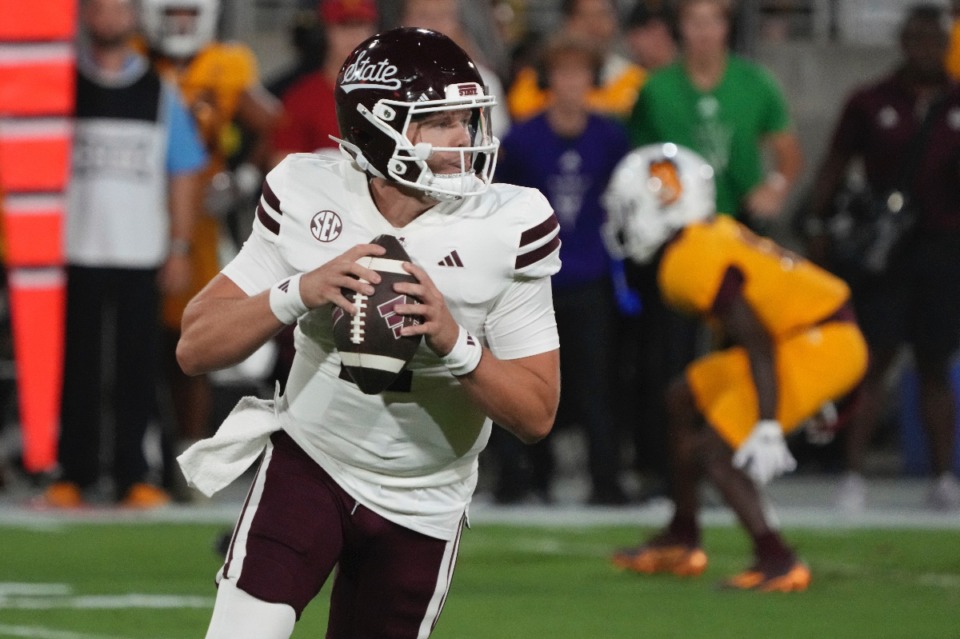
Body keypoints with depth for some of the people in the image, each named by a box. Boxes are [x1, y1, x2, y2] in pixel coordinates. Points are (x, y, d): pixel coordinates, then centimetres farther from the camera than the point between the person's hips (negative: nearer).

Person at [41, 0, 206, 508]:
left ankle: (132, 475, 6)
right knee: (77, 370, 3)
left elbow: (183, 175, 10)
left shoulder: (159, 93, 9)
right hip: (77, 252, -1)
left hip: (141, 256, 1)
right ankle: (74, 474, 9)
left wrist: (179, 248, 3)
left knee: (137, 369, 0)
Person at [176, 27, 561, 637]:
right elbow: (196, 347, -11)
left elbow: (537, 414, -13)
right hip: (308, 463, -1)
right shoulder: (305, 197, -13)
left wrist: (455, 344, -32)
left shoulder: (506, 229, -16)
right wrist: (299, 294, -29)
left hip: (420, 507, 1)